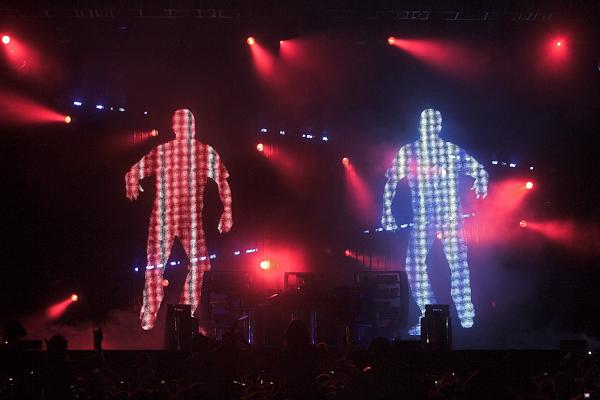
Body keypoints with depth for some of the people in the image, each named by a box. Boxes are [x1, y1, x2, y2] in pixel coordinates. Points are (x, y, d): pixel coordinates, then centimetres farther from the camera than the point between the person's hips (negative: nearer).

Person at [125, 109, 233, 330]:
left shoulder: (160, 151, -3)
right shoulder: (206, 152, -3)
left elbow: (132, 174, -1)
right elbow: (223, 182, -5)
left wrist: (133, 192, 19)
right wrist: (227, 213, 0)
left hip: (163, 218, 0)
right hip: (192, 219, 0)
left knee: (155, 265, 9)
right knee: (197, 262, 17)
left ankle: (149, 317, 9)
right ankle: (188, 312, 13)